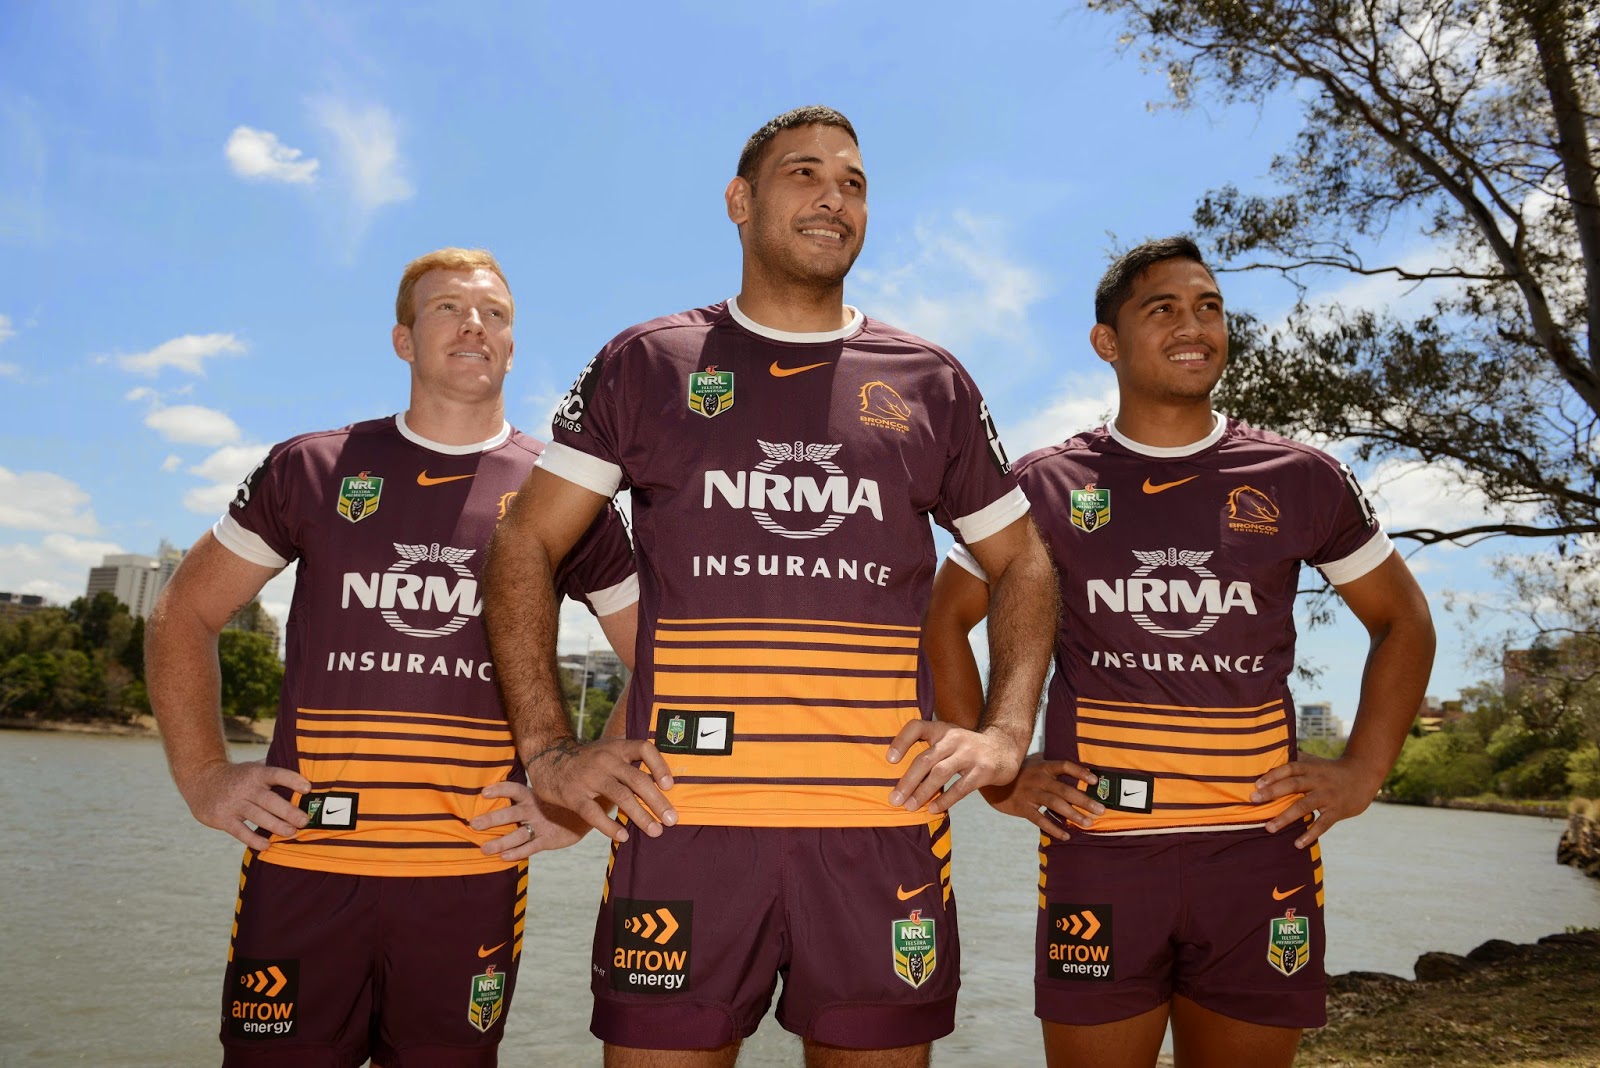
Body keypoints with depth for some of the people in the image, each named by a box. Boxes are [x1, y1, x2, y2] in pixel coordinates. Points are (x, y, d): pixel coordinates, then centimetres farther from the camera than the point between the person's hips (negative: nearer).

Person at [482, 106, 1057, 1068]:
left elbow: (1022, 562, 18)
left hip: (885, 818, 2)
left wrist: (1006, 733, 4)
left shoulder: (930, 384, 12)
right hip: (682, 812, -1)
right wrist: (549, 748, -2)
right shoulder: (648, 364, 8)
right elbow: (526, 547, 8)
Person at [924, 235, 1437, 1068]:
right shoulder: (1047, 485, 2)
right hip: (1096, 850, -1)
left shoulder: (1300, 481, 5)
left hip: (1260, 851, 2)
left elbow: (1402, 619, 16)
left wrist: (1364, 769, 5)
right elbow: (944, 620, 10)